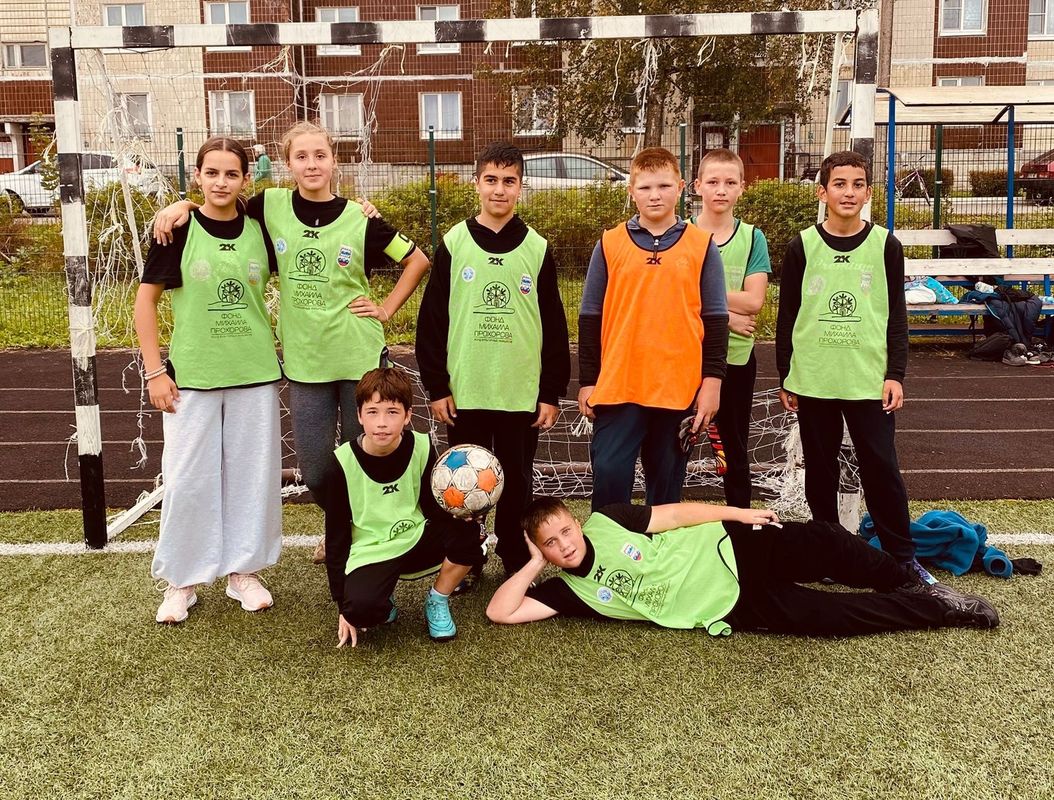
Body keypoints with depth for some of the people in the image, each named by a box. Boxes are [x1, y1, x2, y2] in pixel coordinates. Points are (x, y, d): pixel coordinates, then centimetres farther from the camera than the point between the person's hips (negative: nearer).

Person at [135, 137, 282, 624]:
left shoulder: (259, 229, 2)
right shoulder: (178, 231, -4)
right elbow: (146, 299, -1)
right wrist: (155, 371, -5)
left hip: (255, 373, 2)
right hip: (192, 376, -2)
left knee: (252, 474, 8)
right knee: (188, 479, 3)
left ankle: (244, 571, 24)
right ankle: (181, 581, 19)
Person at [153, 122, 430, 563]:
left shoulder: (360, 219, -4)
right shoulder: (271, 207, 0)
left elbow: (418, 261, 4)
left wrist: (385, 309, -2)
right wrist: (182, 204, -6)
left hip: (361, 358, -1)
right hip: (304, 361, 2)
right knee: (314, 471, 8)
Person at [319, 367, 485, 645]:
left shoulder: (421, 448, -10)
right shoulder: (341, 464, -15)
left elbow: (432, 509, -1)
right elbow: (336, 537, -7)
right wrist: (343, 606, -7)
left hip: (416, 540, 3)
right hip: (370, 554, -2)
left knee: (467, 531, -27)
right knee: (361, 607, -34)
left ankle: (437, 602, -1)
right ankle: (383, 601, 6)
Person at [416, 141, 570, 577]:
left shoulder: (537, 248, 2)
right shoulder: (453, 244, 1)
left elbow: (554, 326, 4)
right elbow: (431, 320, 1)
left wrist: (552, 393, 1)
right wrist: (436, 387, -4)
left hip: (523, 393, 0)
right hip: (464, 393, 0)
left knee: (517, 481, 9)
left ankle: (515, 559, 24)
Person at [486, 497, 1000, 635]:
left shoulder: (606, 522, -2)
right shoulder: (569, 590, -4)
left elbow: (673, 514, 1)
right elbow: (500, 612, -12)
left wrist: (739, 514, -3)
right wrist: (535, 563, -12)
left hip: (732, 550, 1)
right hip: (734, 609, -1)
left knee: (822, 541, -16)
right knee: (827, 616, -12)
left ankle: (913, 584, 9)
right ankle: (937, 609, 4)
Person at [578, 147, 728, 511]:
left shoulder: (702, 246, 4)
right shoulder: (610, 244, 4)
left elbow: (715, 319, 5)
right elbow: (590, 318, 6)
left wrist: (712, 381, -1)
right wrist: (587, 381, 4)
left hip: (679, 388, 1)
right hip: (617, 386, 0)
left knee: (666, 484, 11)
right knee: (609, 474, -5)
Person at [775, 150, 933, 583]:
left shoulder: (886, 246, 1)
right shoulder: (802, 247, 1)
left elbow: (896, 317, 4)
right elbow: (787, 317, 5)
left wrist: (895, 375, -2)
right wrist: (785, 379, 5)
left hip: (869, 381, -1)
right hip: (813, 381, 1)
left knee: (881, 469, 1)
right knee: (820, 471, 10)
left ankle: (903, 557, 13)